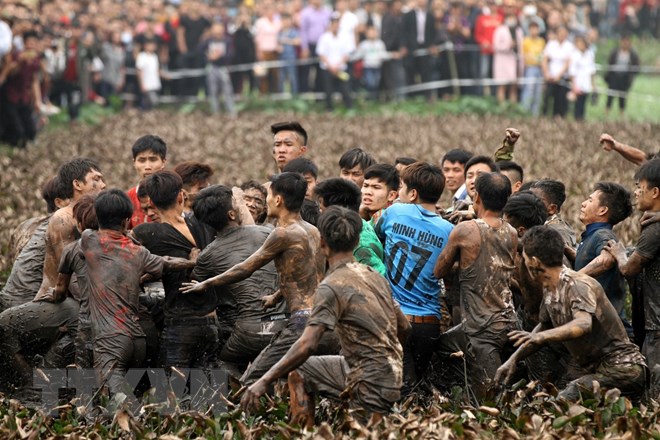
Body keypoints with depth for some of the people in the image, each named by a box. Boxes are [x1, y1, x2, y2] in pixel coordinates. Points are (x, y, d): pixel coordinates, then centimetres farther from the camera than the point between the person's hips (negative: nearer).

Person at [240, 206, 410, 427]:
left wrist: (264, 382, -22)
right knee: (298, 372, 20)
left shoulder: (331, 287, -16)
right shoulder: (375, 277, 9)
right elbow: (403, 327, 17)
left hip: (371, 385, -9)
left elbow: (307, 345, -25)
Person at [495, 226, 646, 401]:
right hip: (595, 370, 9)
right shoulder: (549, 290, 9)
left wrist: (541, 336, -54)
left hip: (621, 369, -9)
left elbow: (584, 324, -39)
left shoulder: (579, 285, -20)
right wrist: (513, 360, 16)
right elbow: (544, 327, 26)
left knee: (565, 401, -28)